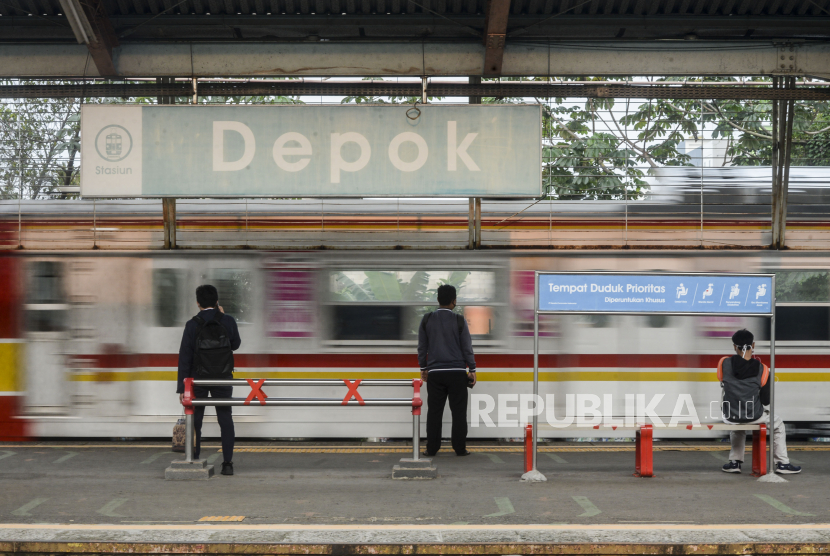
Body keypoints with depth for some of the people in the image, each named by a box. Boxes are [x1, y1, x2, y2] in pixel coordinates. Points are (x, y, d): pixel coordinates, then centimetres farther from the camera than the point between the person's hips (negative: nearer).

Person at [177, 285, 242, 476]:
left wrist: (182, 387, -4)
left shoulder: (192, 325, -8)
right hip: (223, 377, 1)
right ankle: (228, 463, 2)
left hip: (198, 378, -1)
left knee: (195, 420, 8)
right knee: (225, 419, 5)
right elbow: (236, 344, 13)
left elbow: (185, 357, -8)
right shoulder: (228, 321, -4)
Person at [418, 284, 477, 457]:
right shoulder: (459, 321, -3)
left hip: (435, 373, 2)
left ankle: (432, 449, 5)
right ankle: (460, 448, 3)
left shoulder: (427, 320, 4)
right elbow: (467, 347, -1)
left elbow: (422, 347, 9)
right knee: (458, 411, 3)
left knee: (434, 412, 4)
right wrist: (472, 370, 5)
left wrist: (423, 368, 18)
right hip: (457, 372, -2)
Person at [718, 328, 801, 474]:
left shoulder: (725, 363, -8)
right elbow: (766, 401, -2)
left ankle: (735, 462, 35)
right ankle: (782, 463, 28)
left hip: (730, 416, 2)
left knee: (736, 426, 39)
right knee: (778, 423, 27)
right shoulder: (761, 369, -9)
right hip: (754, 417, -2)